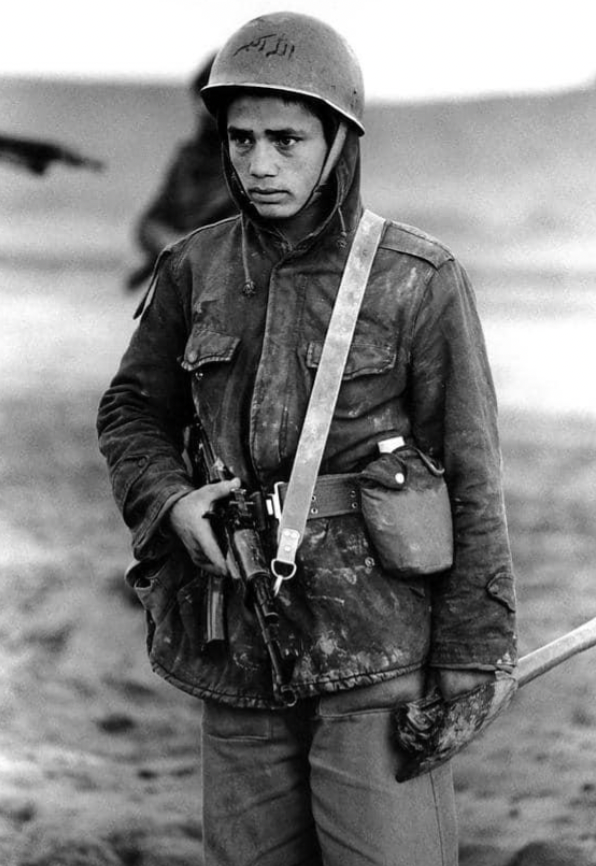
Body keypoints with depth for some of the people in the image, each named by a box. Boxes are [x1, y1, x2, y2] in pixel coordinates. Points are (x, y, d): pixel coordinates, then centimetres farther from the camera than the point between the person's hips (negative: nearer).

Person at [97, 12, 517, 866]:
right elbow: (132, 414, 16)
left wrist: (470, 660, -7)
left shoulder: (422, 281, -7)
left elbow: (470, 475, -5)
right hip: (240, 644, 4)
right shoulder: (195, 271, 4)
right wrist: (171, 503, -5)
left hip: (376, 640, -4)